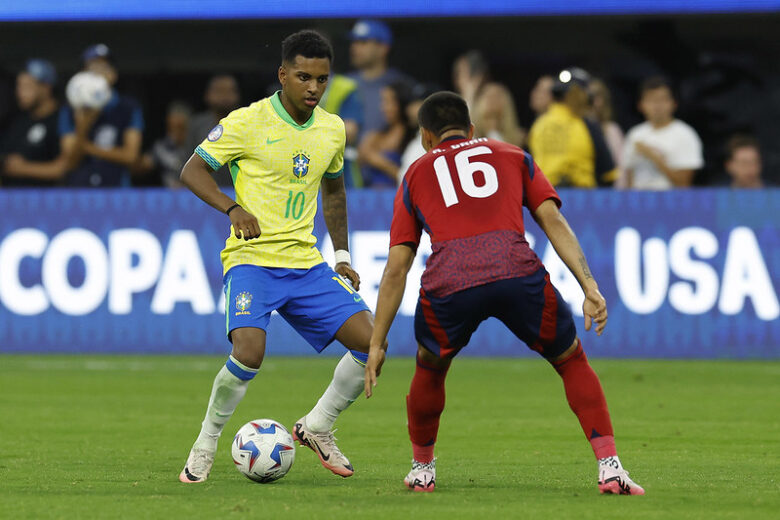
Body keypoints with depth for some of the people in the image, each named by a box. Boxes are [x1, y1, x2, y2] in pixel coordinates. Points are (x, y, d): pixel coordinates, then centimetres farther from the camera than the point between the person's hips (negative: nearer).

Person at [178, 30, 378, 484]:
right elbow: (193, 170, -3)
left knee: (372, 340, -8)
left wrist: (343, 255, 18)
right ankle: (206, 445, -4)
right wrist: (233, 209, -19)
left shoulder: (332, 129, 9)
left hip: (306, 263, 6)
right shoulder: (247, 123, -8)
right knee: (249, 351, -28)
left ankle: (318, 428, 14)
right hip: (252, 259, -6)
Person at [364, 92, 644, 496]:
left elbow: (396, 269, 25)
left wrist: (377, 345, 26)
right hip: (517, 271, 0)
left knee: (430, 369, 30)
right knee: (572, 361, 18)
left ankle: (421, 469, 38)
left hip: (448, 281, 0)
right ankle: (610, 468, 6)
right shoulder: (513, 157, 30)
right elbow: (553, 221, 14)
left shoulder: (417, 175, 30)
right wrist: (590, 288, 7)